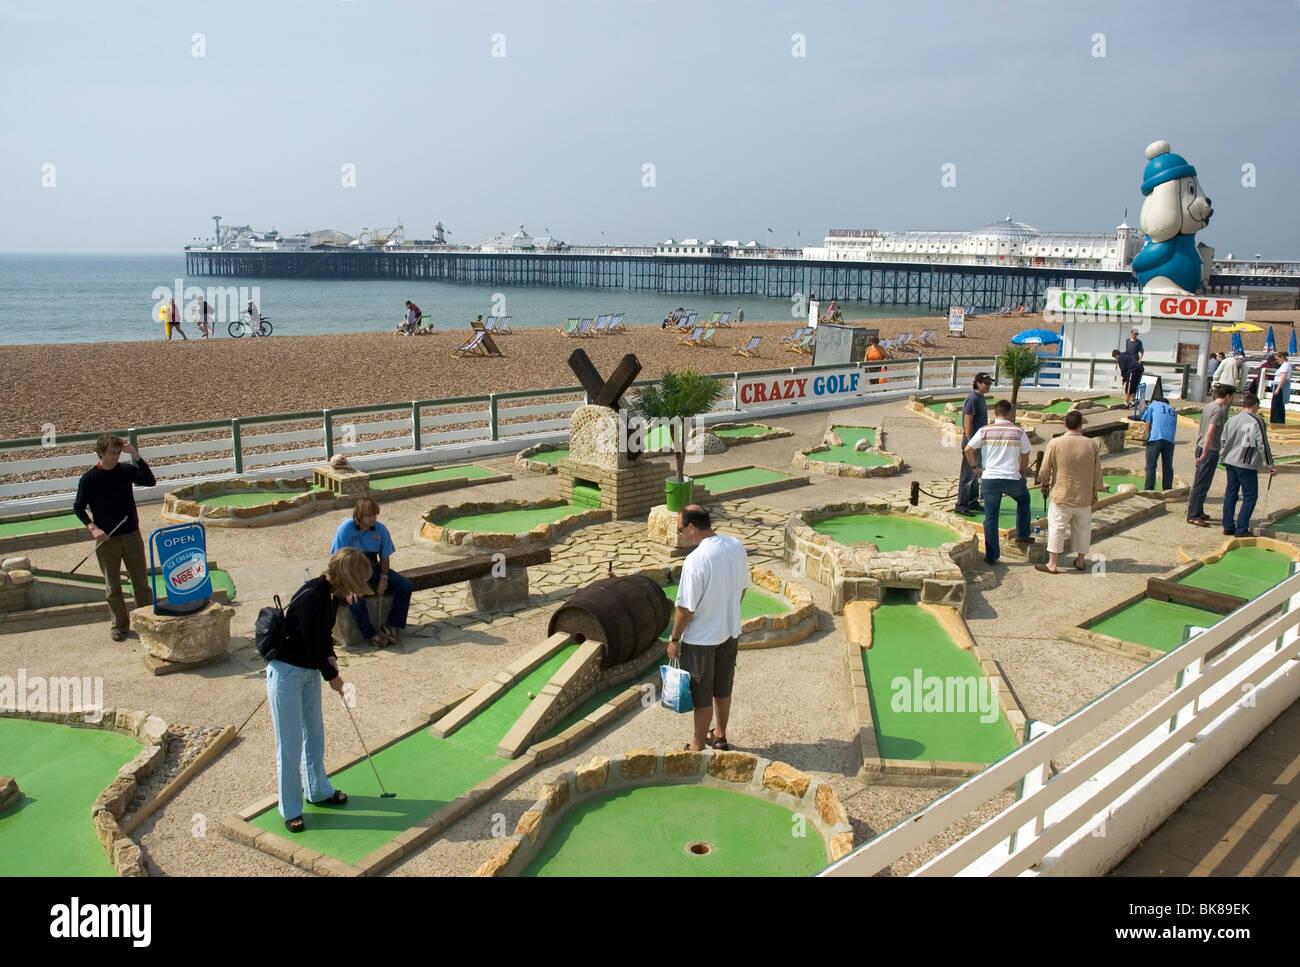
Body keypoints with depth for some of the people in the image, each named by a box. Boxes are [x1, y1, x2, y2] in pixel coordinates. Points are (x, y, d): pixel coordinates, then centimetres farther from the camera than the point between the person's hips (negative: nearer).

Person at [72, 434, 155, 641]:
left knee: (141, 580, 6)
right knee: (113, 585, 6)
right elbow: (78, 508, -1)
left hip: (132, 535, 2)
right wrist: (93, 528, -15)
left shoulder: (127, 470, 0)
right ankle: (120, 625, 16)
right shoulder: (89, 478, -6)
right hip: (106, 539, -2)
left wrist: (137, 457, -20)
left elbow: (150, 481, -13)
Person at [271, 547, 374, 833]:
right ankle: (290, 810, 14)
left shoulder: (332, 594, -1)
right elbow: (312, 643, -23)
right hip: (286, 672, -9)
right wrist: (332, 676, -10)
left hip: (310, 671, 9)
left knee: (314, 734, 20)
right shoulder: (311, 597, -28)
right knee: (290, 745, 1)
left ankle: (318, 791, 38)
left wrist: (330, 657, -5)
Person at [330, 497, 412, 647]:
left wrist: (384, 578, -9)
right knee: (356, 599, -35)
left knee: (405, 586, -13)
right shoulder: (346, 529, -14)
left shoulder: (380, 529, -1)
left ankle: (393, 627, -11)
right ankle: (371, 635, -18)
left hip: (373, 569, 5)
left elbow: (385, 557, 7)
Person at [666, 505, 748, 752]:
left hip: (701, 639, -7)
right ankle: (720, 736, 40)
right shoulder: (737, 547, -6)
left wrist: (674, 639, -9)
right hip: (731, 632, 7)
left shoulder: (695, 560, -28)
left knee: (702, 695, 11)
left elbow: (686, 608, -23)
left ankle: (698, 746, 27)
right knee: (723, 688, 23)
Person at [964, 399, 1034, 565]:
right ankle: (1022, 537, 33)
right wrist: (1021, 474, 23)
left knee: (990, 517, 6)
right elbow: (1025, 457, 7)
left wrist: (974, 467, 11)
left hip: (989, 478, 0)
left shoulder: (984, 431, -1)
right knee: (1023, 499, 30)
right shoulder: (1018, 432, -1)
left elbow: (968, 450, -4)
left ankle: (991, 556, 7)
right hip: (1012, 478, 0)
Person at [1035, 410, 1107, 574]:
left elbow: (1044, 470, -5)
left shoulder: (1055, 443, -11)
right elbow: (1097, 472, 3)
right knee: (1083, 529, 16)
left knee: (1056, 529, 4)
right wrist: (1095, 492, 16)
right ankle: (1080, 561, 27)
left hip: (1061, 496, -2)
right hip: (1084, 497, 3)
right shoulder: (1091, 445, -4)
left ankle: (1052, 564, 6)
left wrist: (1044, 484, 14)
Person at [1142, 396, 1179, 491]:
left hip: (1155, 438, -4)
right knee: (1168, 468, 10)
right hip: (1170, 440, 4)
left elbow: (1147, 423, 9)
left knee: (1150, 467, 0)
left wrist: (1148, 436, 19)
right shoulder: (1173, 410, 26)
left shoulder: (1153, 405, 15)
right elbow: (1175, 430, 24)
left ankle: (1149, 491, -4)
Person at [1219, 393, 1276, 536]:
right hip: (1247, 465, -6)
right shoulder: (1256, 421, -12)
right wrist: (1270, 466, -6)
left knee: (1230, 494, 12)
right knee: (1250, 496, 2)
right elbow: (1263, 445, -12)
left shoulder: (1231, 420, 7)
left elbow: (1223, 442, 13)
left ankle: (1228, 527, 15)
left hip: (1230, 462, 6)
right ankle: (1241, 529, -1)